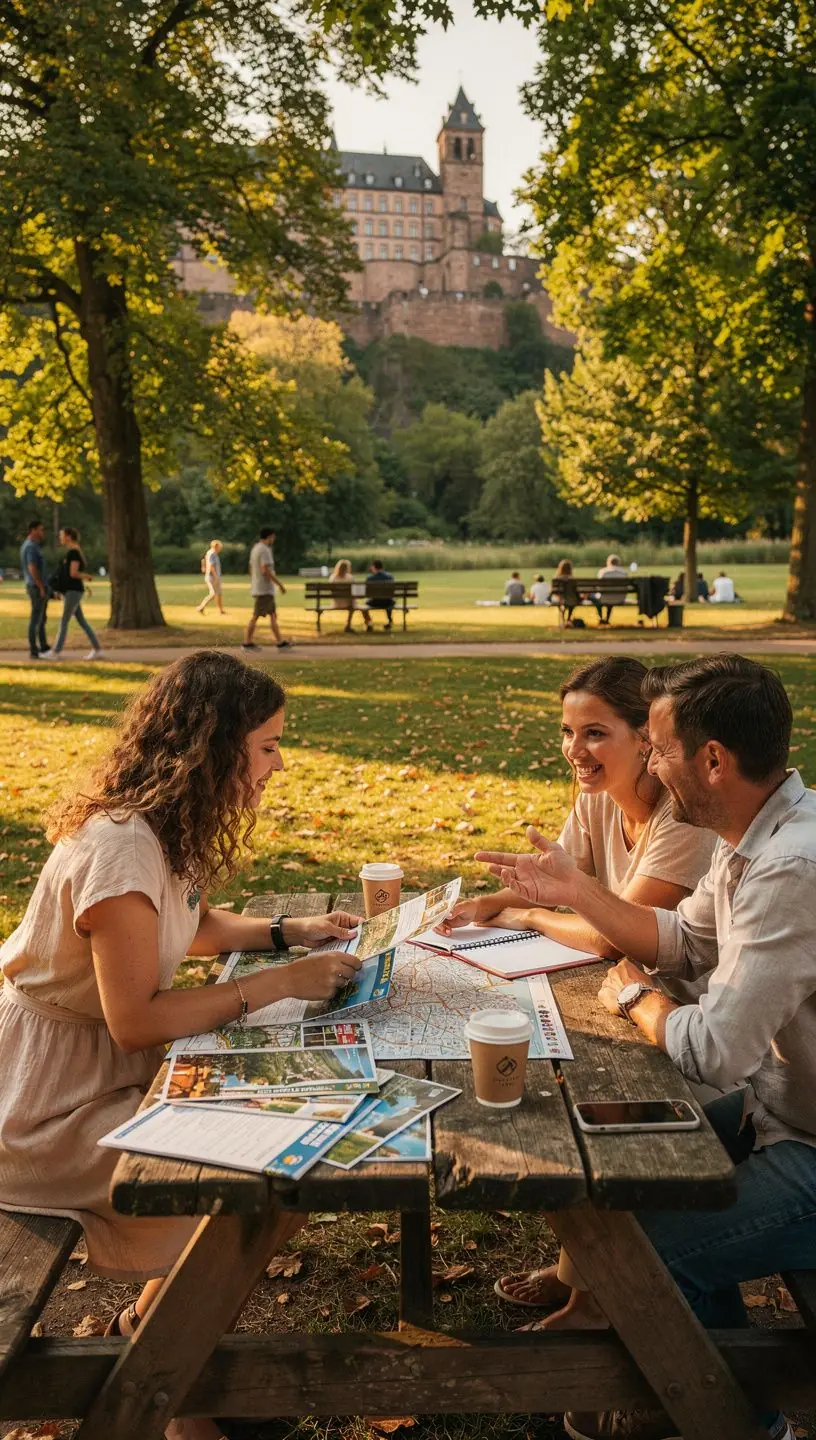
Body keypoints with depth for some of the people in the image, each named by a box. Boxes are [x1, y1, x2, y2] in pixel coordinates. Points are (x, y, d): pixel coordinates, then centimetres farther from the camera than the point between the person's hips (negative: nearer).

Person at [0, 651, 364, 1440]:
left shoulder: (165, 826, -2)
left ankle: (149, 1318, 26)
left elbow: (192, 926, 14)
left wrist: (291, 930, 0)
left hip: (104, 1060, 9)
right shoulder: (119, 849, -31)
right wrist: (281, 983, -25)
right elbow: (136, 1021, -29)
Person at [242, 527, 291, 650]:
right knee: (256, 616, -5)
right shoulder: (265, 550, -15)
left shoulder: (255, 548, 15)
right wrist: (280, 584, -19)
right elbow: (265, 570, -23)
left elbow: (251, 569, 19)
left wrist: (253, 585, 24)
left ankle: (280, 642, 9)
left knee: (273, 614, 9)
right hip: (264, 589, -10)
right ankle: (247, 643, -1)